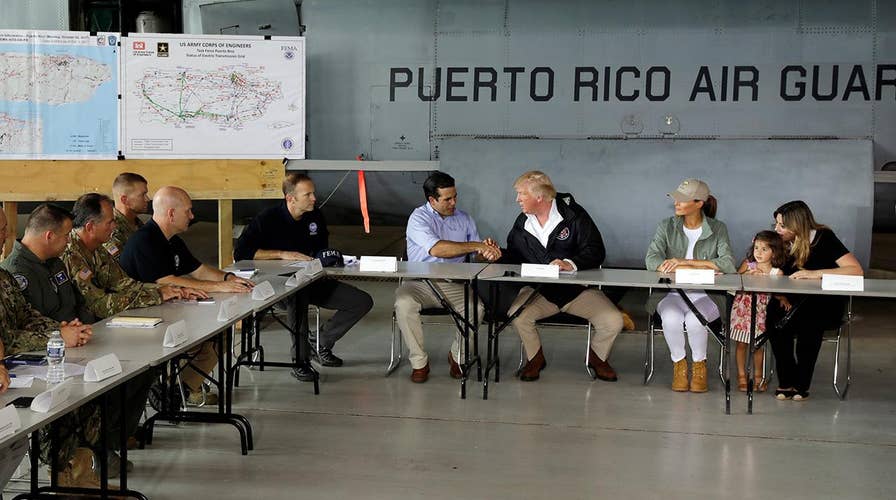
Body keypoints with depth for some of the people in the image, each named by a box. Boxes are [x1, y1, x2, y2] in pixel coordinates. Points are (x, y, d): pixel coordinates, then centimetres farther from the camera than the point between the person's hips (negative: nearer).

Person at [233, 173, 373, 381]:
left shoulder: (316, 216, 7)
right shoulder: (268, 219, -11)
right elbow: (240, 252, -20)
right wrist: (282, 254, -24)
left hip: (312, 280, 6)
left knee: (363, 301, -7)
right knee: (297, 294, -42)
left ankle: (321, 345, 5)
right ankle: (300, 360, -29)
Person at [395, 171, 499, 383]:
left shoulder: (464, 219, 12)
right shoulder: (419, 218, -5)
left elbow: (478, 255, 11)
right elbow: (436, 249, -23)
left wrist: (487, 251, -15)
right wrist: (476, 245, -21)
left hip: (454, 284, 3)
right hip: (420, 283, -3)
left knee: (476, 307, -26)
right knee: (403, 303, -33)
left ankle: (458, 356, 1)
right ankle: (419, 362, -13)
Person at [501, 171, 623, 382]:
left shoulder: (573, 214, -5)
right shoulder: (522, 223, 9)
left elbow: (596, 251, -12)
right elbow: (513, 256, 18)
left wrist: (571, 264, -29)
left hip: (578, 289, -2)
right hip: (539, 291, 2)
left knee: (613, 321, -21)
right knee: (517, 315, -29)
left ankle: (597, 357, 14)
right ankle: (535, 358, 2)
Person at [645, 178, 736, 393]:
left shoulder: (718, 229, 2)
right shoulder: (667, 226, 4)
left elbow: (728, 264, -13)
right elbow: (652, 260, -11)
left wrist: (685, 262, -20)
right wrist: (704, 267, -21)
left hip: (706, 295, -1)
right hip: (671, 293, 1)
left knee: (694, 320, -33)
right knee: (671, 319, -32)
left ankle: (699, 365, -4)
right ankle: (679, 363, -5)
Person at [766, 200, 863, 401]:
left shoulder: (823, 238, -10)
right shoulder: (783, 243, 3)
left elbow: (857, 271, -19)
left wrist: (815, 274, -27)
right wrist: (781, 297, -16)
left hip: (827, 304, -4)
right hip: (795, 301, 4)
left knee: (808, 319, -36)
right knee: (774, 315, -28)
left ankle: (801, 384, -19)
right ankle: (786, 381, -19)